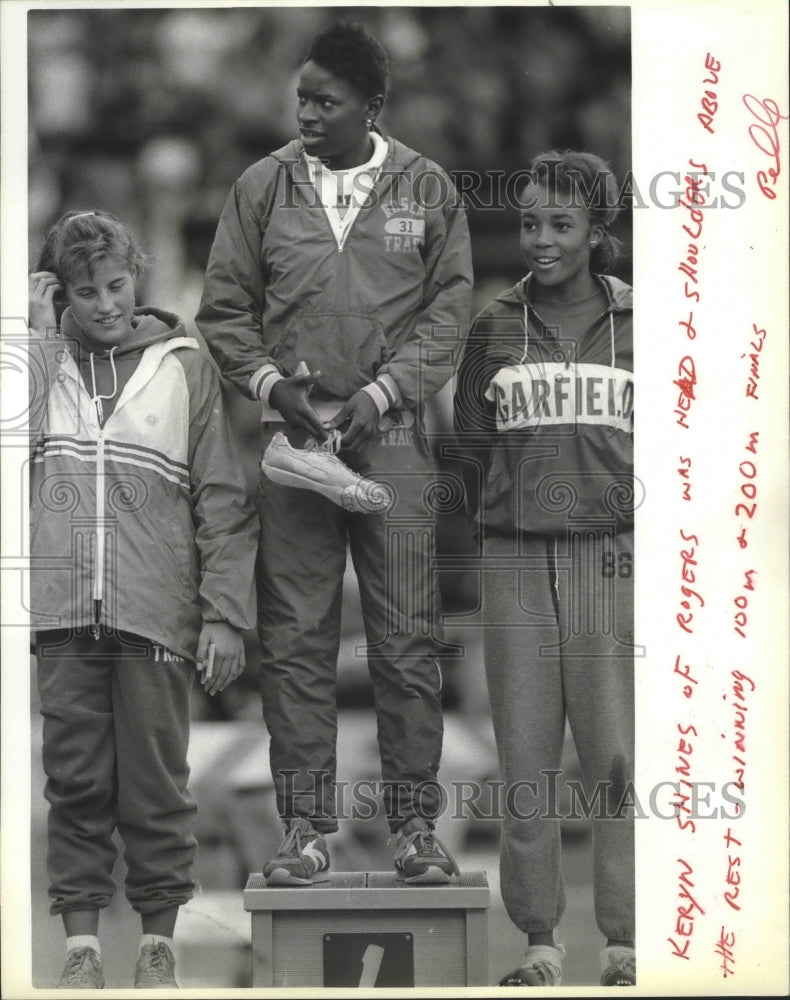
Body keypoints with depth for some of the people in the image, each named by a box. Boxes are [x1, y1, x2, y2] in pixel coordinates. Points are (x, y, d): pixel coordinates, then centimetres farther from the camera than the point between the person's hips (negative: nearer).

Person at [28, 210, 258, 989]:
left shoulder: (183, 364, 6)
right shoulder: (40, 360, 11)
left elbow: (223, 500, 4)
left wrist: (225, 612, -3)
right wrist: (36, 322, -5)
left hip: (155, 612, -1)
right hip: (61, 609, 1)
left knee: (155, 783, 3)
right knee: (74, 779, 4)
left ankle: (158, 939, 12)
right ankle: (81, 940, 10)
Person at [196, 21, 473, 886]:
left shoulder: (427, 189, 5)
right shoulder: (262, 189, 7)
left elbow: (450, 307, 3)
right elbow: (223, 308, 9)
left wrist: (383, 392, -8)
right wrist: (268, 381, -7)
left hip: (390, 435, -1)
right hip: (292, 432, 1)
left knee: (408, 636, -1)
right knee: (295, 638, 0)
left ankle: (414, 823, 5)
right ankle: (305, 829, 5)